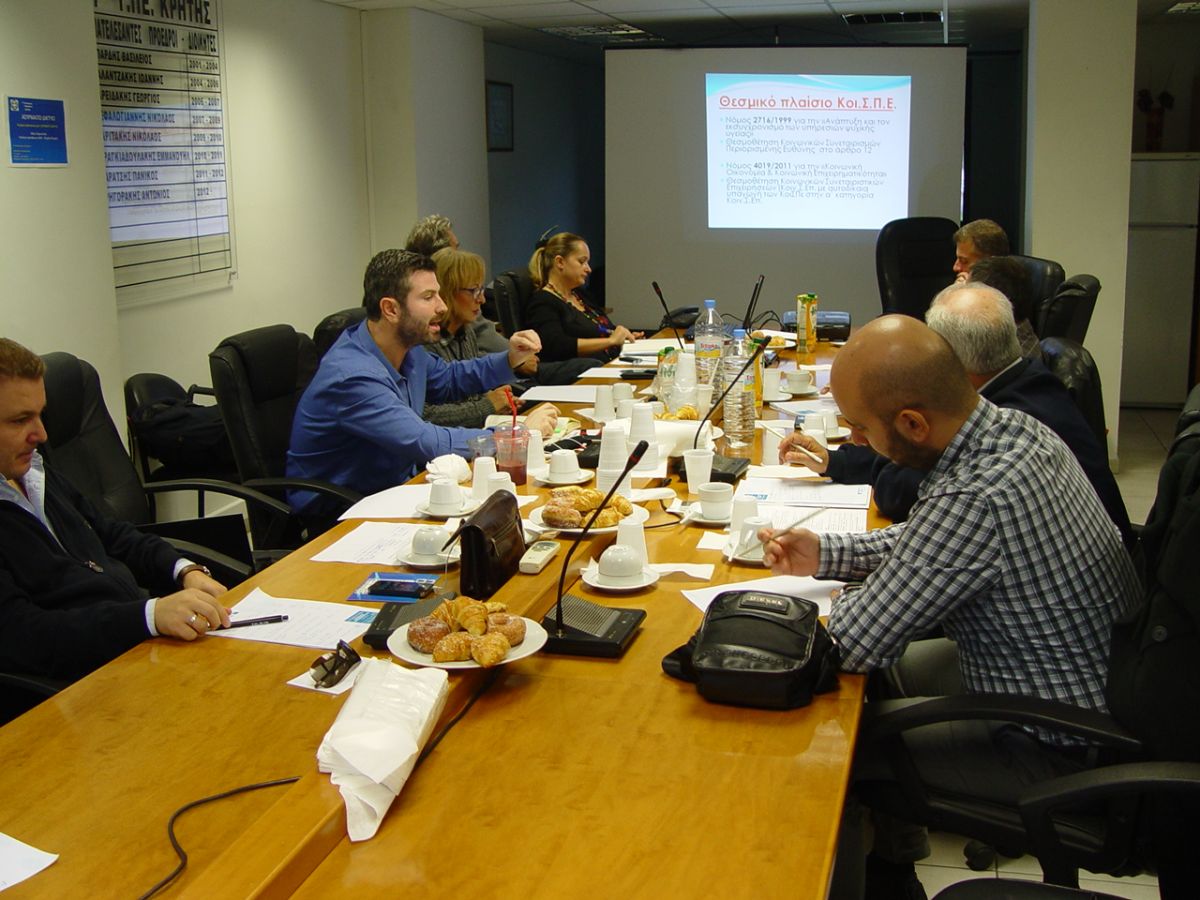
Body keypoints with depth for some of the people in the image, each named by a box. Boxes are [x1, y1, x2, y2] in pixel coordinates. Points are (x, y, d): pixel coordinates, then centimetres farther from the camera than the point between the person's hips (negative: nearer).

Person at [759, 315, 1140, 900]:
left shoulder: (975, 499, -36)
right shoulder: (1014, 427, -7)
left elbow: (854, 642, -27)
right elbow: (927, 539, 12)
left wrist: (848, 596, -6)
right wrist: (826, 554, 5)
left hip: (1056, 750, -9)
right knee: (884, 670, 23)